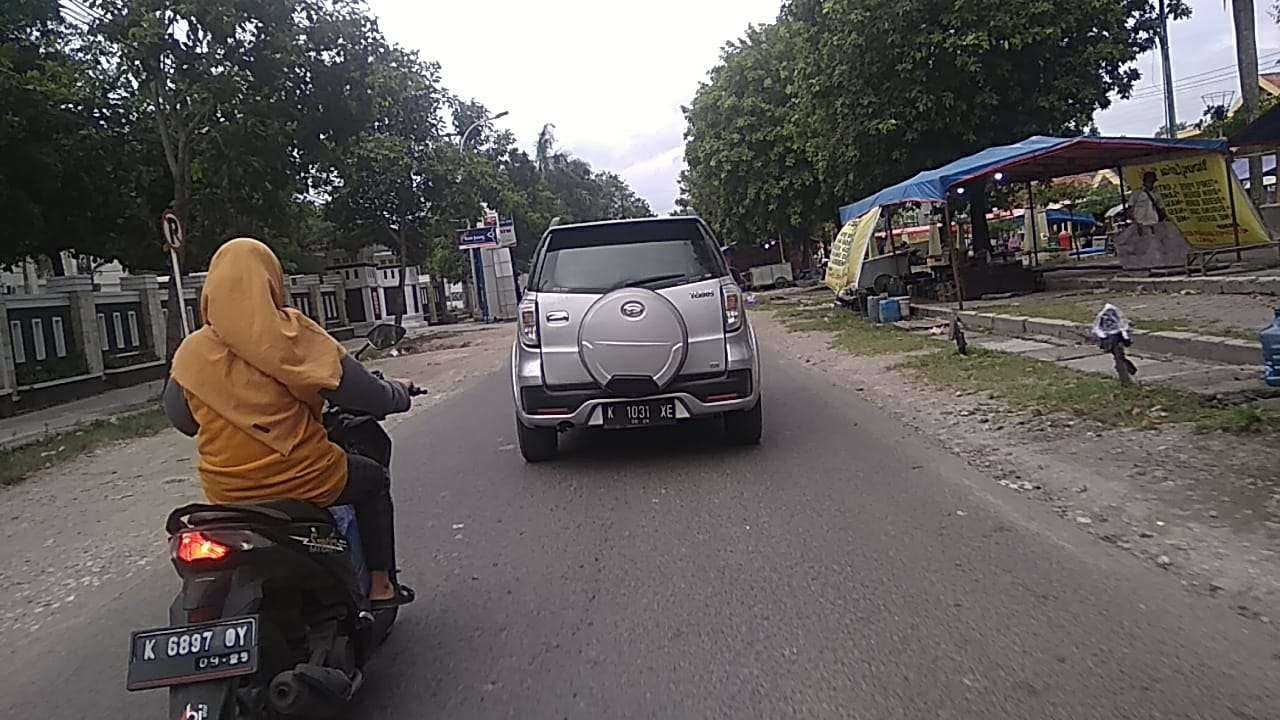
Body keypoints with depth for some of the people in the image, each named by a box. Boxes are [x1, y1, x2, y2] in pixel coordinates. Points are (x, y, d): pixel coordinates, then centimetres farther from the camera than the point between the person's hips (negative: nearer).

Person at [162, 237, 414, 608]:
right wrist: (399, 394, 9)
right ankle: (380, 584, 21)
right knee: (374, 479, 22)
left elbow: (179, 418, 12)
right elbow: (360, 391, -12)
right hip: (302, 480, -4)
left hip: (226, 493, 5)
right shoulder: (292, 334, -13)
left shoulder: (191, 352, 0)